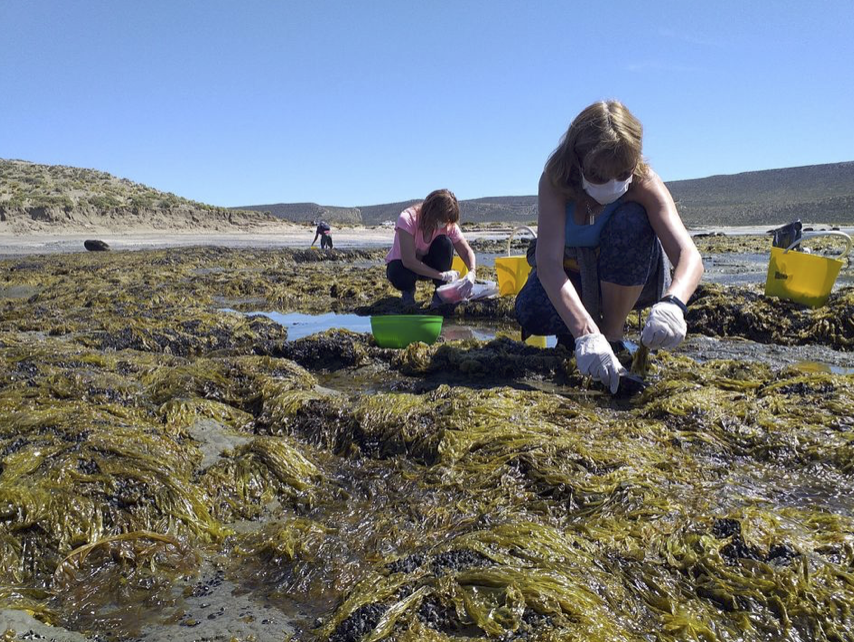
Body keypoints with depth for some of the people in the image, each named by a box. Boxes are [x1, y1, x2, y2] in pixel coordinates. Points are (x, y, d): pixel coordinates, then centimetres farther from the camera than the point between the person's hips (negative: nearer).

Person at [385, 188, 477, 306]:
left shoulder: (449, 225, -19)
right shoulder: (407, 219, -31)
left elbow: (467, 252, -18)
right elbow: (408, 261, -37)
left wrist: (471, 273, -40)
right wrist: (442, 275, -39)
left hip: (427, 264, 3)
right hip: (402, 264, -3)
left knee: (445, 243, -28)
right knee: (402, 275, -40)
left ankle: (440, 295, -13)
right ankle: (408, 291, -1)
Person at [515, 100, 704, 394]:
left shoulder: (644, 183, -26)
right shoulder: (555, 180, -28)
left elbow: (690, 256, -38)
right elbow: (548, 262, -40)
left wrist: (672, 303, -61)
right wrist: (585, 333, -55)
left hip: (632, 282, 0)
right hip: (573, 279, 0)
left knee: (630, 223, -33)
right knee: (531, 311, -32)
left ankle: (614, 334, -16)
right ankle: (596, 329, 1)